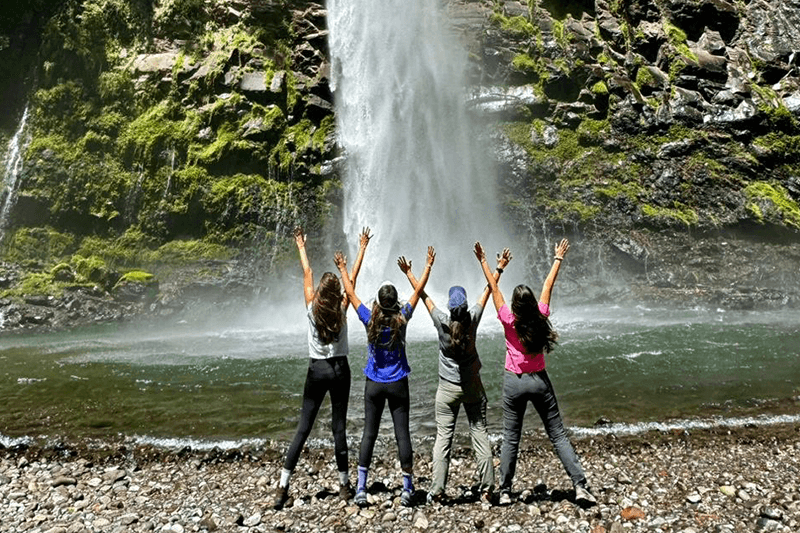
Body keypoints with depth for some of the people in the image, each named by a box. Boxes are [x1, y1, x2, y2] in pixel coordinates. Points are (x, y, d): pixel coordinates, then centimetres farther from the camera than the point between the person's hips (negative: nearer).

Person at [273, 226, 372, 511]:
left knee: (303, 428, 3)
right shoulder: (341, 308, -6)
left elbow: (307, 273, 7)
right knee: (339, 428, 7)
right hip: (340, 370, 0)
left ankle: (282, 487, 3)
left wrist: (301, 247, 21)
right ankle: (344, 484, 16)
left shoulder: (312, 308, -5)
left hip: (316, 370, 0)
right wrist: (362, 249, 14)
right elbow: (352, 277, 4)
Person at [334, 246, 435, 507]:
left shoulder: (370, 319, -9)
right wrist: (428, 265, 10)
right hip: (397, 385, -1)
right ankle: (407, 489, 12)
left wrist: (343, 269, 14)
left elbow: (350, 294, 3)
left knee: (369, 434, 7)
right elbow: (418, 291, 0)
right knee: (402, 434, 4)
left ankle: (361, 488, 10)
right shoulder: (402, 319, -9)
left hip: (374, 385, 1)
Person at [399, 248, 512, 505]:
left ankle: (437, 491, 6)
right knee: (480, 434, 8)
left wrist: (408, 273, 9)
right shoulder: (473, 319, -11)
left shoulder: (442, 322, -14)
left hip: (447, 389, -1)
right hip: (473, 387, 2)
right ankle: (486, 488, 12)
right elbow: (487, 291, 1)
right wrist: (499, 268, 12)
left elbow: (423, 295, -3)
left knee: (443, 437, 2)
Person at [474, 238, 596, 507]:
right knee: (558, 435, 8)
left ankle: (505, 492, 13)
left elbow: (494, 288, -8)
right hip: (539, 381, 1)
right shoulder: (540, 316, -9)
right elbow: (548, 286, 2)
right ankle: (581, 486, 7)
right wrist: (558, 258, 14)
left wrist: (483, 262, -2)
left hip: (514, 382, -1)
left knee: (510, 439, 7)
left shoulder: (509, 321, -13)